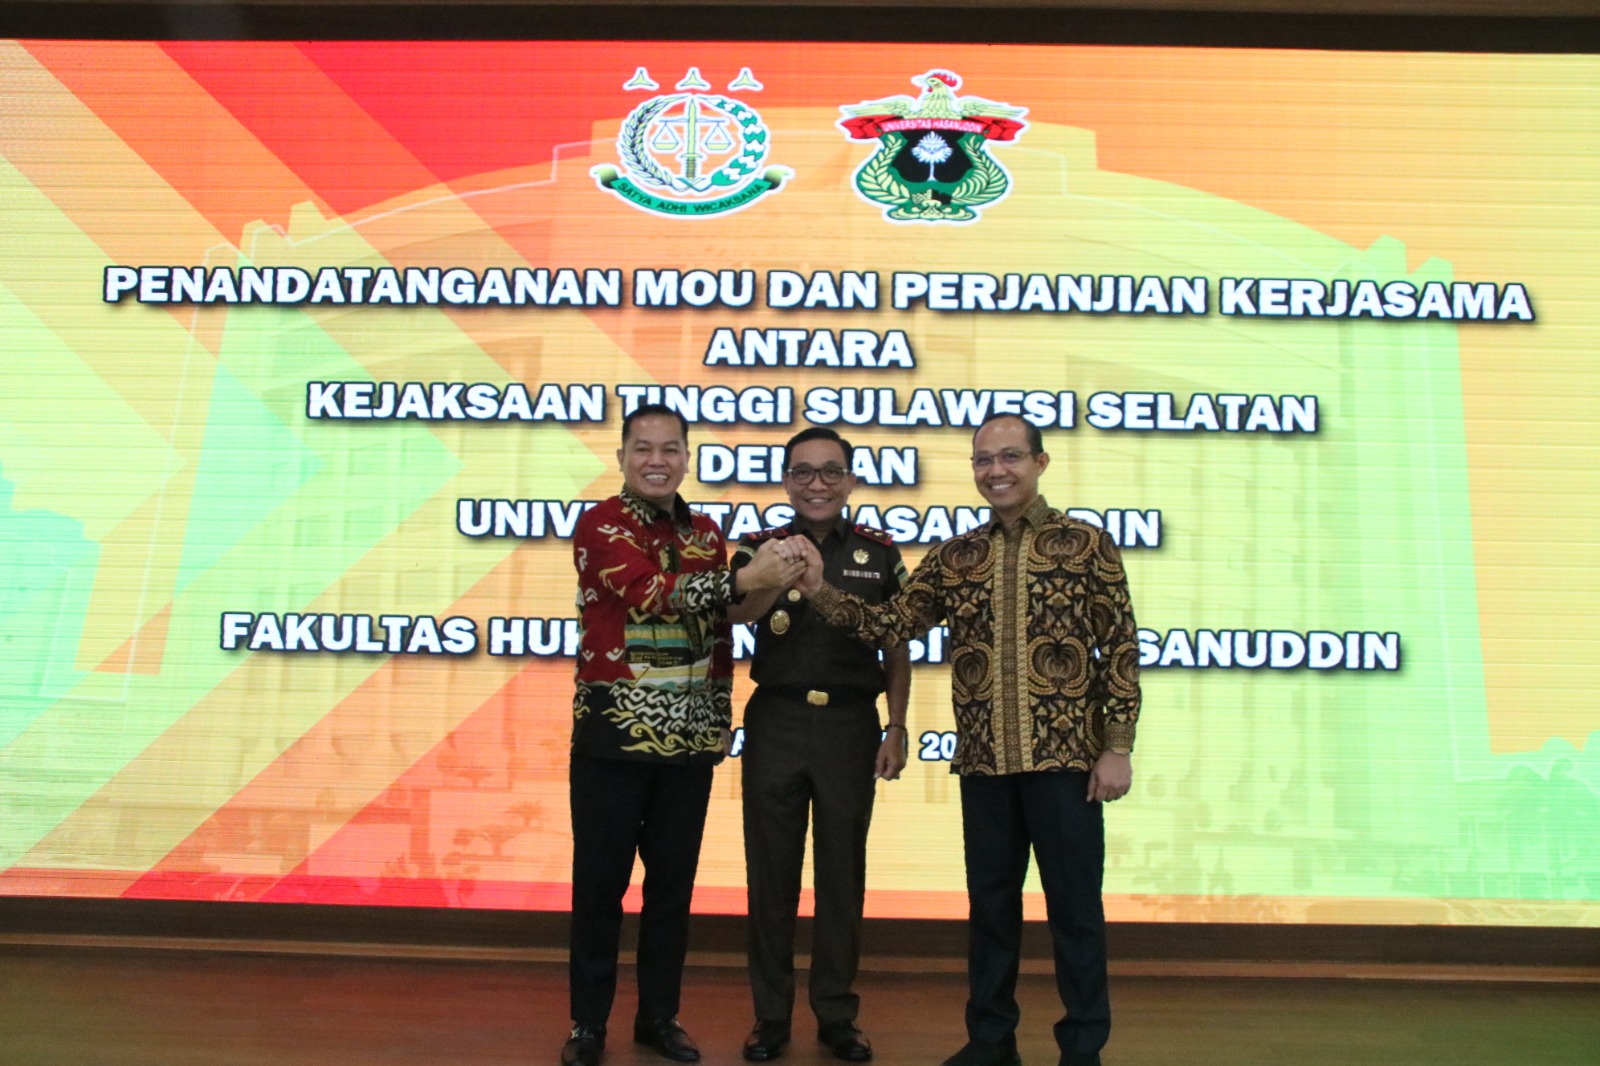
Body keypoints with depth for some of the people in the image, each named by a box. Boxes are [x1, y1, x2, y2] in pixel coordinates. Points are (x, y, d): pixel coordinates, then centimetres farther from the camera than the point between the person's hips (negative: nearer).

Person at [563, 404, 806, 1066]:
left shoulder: (706, 534, 10)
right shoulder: (600, 525, -6)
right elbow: (646, 590, -24)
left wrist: (722, 718, 11)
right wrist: (745, 579, -30)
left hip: (691, 738, 5)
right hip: (614, 736, -4)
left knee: (674, 881, 12)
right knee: (600, 881, 5)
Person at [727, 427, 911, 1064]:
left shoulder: (880, 553, 3)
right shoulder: (761, 548, 0)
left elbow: (897, 650, 7)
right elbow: (737, 612, -21)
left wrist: (896, 730, 0)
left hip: (851, 724, 0)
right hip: (776, 722, 0)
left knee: (842, 873, 10)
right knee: (771, 872, 8)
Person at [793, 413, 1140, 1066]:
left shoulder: (1087, 544, -1)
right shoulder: (953, 558, 9)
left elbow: (1121, 649, -3)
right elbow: (893, 624, 3)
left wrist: (1117, 746, -7)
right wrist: (822, 592, -11)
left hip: (1066, 755, -3)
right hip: (983, 761, 4)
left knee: (1075, 905, 7)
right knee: (990, 903, 14)